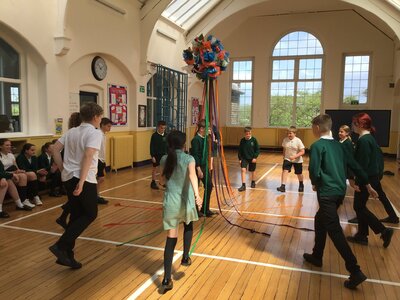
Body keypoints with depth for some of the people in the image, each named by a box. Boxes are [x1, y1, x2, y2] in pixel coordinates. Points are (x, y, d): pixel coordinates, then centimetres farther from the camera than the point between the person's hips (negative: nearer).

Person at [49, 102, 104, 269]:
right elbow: (88, 157, -22)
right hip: (85, 180, -8)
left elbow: (55, 150, 12)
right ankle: (60, 246, -3)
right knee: (90, 214, 7)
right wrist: (81, 181, -23)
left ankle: (67, 255, 16)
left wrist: (63, 170, 14)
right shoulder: (95, 133, -9)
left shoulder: (71, 131, 14)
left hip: (68, 178, 8)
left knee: (76, 216, 15)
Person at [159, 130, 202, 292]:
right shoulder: (189, 159, -6)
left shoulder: (165, 159, 4)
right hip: (186, 201, -2)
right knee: (188, 226, 30)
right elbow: (192, 175, -27)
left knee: (171, 238, 4)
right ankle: (185, 257, 32)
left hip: (170, 202, 2)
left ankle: (167, 279, -1)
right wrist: (197, 195, -38)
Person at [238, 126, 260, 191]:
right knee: (243, 170, -15)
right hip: (244, 158, 1)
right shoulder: (242, 140, -6)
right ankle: (243, 185, -11)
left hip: (252, 159, 0)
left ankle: (253, 182, 41)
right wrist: (240, 159, -1)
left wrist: (255, 157, -13)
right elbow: (240, 150, 2)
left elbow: (257, 149, -5)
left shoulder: (254, 140, -10)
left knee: (252, 171, 14)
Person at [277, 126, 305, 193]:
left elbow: (302, 152, -21)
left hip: (297, 160, -2)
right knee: (284, 171, -16)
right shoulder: (285, 140, -10)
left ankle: (301, 185, 40)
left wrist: (294, 156, -32)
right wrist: (284, 156, 12)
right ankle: (283, 186, -18)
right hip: (287, 159, 2)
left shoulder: (298, 141, -21)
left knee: (299, 173, 14)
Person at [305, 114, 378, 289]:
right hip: (340, 191, 8)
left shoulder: (317, 146, -10)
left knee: (335, 231, -5)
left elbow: (314, 171, -17)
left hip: (327, 193, -8)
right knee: (320, 220, 23)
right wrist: (367, 186, 22)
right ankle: (317, 256, 33)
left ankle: (356, 272, -8)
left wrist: (315, 184, 4)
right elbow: (354, 165, 15)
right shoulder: (338, 145, 13)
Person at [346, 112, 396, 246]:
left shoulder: (363, 140, -20)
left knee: (359, 207, 0)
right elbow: (377, 155, 17)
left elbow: (363, 163, -24)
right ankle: (362, 235, 26)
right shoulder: (369, 138, 11)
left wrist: (358, 180, -20)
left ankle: (384, 231, 2)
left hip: (366, 178, -10)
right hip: (373, 176, 10)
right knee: (361, 206, 16)